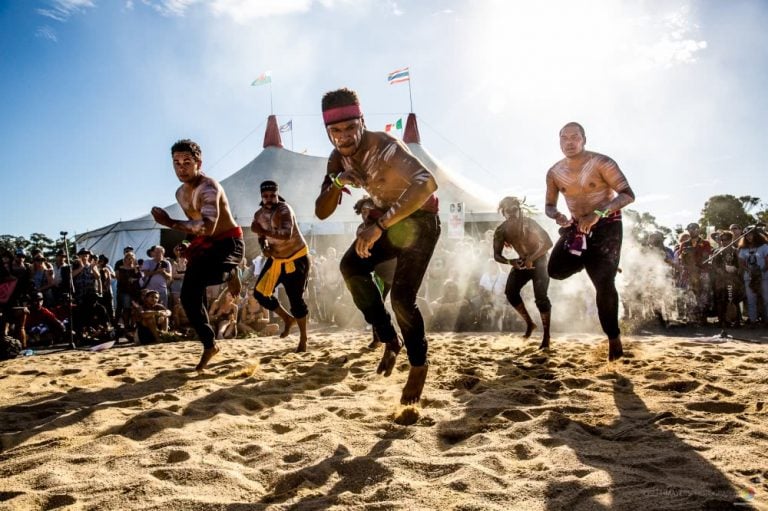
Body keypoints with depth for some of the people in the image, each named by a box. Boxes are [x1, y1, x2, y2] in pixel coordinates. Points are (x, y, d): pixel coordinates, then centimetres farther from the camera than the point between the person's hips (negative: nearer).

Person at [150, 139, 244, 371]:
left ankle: (230, 273, 0)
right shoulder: (180, 193, 5)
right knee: (189, 295, -1)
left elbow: (208, 227, -37)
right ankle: (209, 345, 14)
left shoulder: (209, 187, -22)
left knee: (206, 275, -37)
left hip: (229, 242, -8)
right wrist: (192, 246, 11)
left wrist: (170, 223, -35)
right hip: (205, 244, 8)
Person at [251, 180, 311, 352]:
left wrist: (263, 231, -47)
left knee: (296, 299, -7)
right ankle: (288, 319, 26)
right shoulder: (259, 215, -1)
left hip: (297, 258, -7)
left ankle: (303, 339, 13)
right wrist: (264, 248, -10)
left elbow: (287, 235, -40)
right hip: (276, 259, 7)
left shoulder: (284, 210, -24)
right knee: (260, 293, 3)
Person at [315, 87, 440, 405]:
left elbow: (427, 183, -48)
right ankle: (389, 339, -2)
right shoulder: (338, 160, -6)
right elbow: (321, 213, -4)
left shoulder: (384, 146, -30)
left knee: (401, 297, -17)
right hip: (387, 221, 7)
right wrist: (337, 182, -26)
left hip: (420, 219, -6)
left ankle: (419, 365, 8)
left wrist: (378, 226, -54)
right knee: (351, 266, -18)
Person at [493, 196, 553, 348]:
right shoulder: (500, 231, -14)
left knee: (540, 297, -17)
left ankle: (546, 337, -13)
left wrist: (531, 258, -38)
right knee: (510, 292, -8)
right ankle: (529, 323, 13)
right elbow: (497, 255, -11)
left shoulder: (528, 223, -26)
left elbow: (548, 243, -28)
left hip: (539, 260, -5)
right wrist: (509, 262, -32)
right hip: (521, 261, 5)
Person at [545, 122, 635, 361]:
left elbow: (628, 195, -23)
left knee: (604, 283, -12)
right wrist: (557, 215, -18)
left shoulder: (602, 163, -17)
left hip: (606, 225, -5)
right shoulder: (554, 173, -3)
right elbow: (549, 206, 7)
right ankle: (589, 262, 21)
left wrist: (598, 213, -37)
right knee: (556, 270, -10)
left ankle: (614, 337, 3)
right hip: (577, 225, 5)